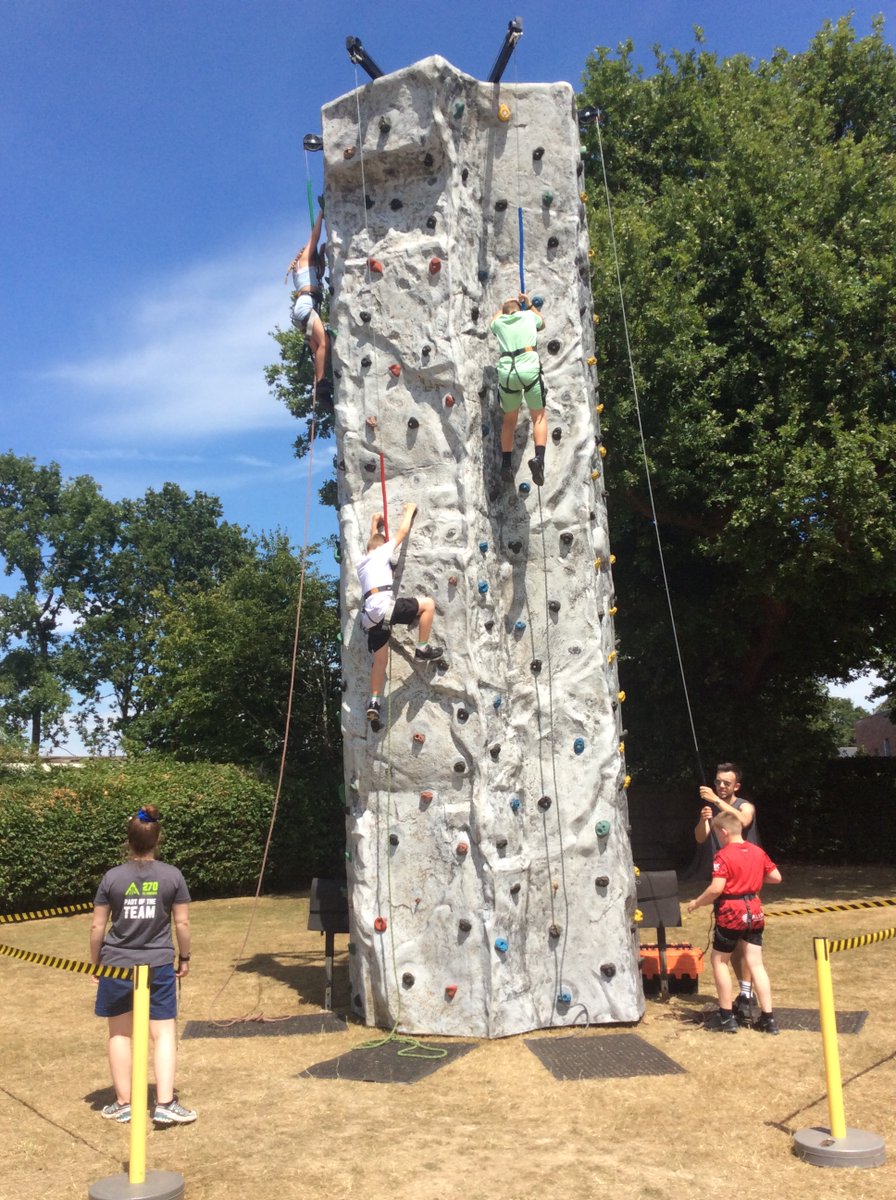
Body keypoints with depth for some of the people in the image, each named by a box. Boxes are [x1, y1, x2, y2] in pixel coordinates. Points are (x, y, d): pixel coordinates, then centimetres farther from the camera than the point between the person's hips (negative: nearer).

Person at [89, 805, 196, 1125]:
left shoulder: (112, 878, -5)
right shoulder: (172, 876, -5)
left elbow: (97, 927, 0)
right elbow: (182, 923, -1)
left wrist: (95, 962, 14)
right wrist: (184, 957, 13)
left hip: (116, 966, 1)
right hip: (158, 966, -1)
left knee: (120, 1033, 14)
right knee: (164, 1033, 6)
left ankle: (124, 1103, 22)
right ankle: (165, 1104, 2)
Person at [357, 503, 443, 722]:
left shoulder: (362, 563, 31)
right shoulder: (382, 552, 12)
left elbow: (373, 543, 52)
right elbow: (402, 532, 17)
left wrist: (374, 525, 64)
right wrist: (409, 511, 32)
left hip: (370, 614, 8)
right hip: (383, 605, -7)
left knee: (380, 660, 13)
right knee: (428, 603, 1)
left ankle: (374, 702, 9)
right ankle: (422, 648, -1)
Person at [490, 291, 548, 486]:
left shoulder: (499, 322, 21)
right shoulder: (528, 315, 18)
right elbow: (542, 323, 43)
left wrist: (503, 307, 61)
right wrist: (529, 304, 52)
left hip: (506, 373, 2)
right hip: (530, 370, -2)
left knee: (509, 419, 20)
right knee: (539, 416, 9)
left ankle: (506, 464, 16)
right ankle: (539, 458, -12)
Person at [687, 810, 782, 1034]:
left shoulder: (723, 856, -16)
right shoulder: (758, 852, 4)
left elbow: (716, 889, -23)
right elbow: (776, 877, 11)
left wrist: (696, 903, -9)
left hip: (730, 914, -6)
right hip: (754, 912, 6)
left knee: (719, 961, 9)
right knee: (756, 964, 10)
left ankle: (727, 1017, 10)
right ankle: (768, 1018, 9)